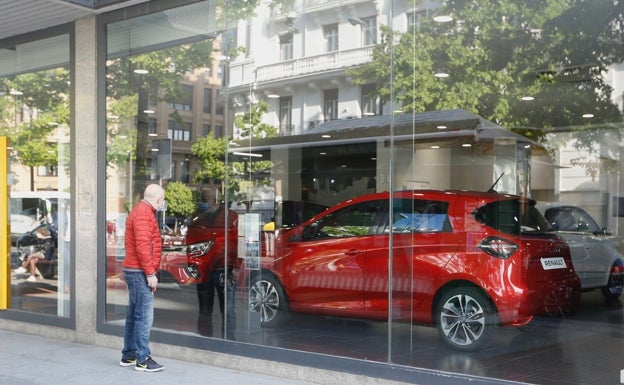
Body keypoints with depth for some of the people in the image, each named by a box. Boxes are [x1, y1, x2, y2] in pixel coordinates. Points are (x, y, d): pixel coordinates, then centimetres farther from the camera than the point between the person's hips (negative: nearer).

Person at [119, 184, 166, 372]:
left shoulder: (141, 211, 17)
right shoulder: (143, 213, -15)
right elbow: (143, 246, -21)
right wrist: (150, 273, -19)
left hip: (134, 271, 11)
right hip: (140, 272, -11)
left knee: (134, 315, 15)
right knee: (144, 317, -8)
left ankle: (128, 356, 22)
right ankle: (143, 360, -4)